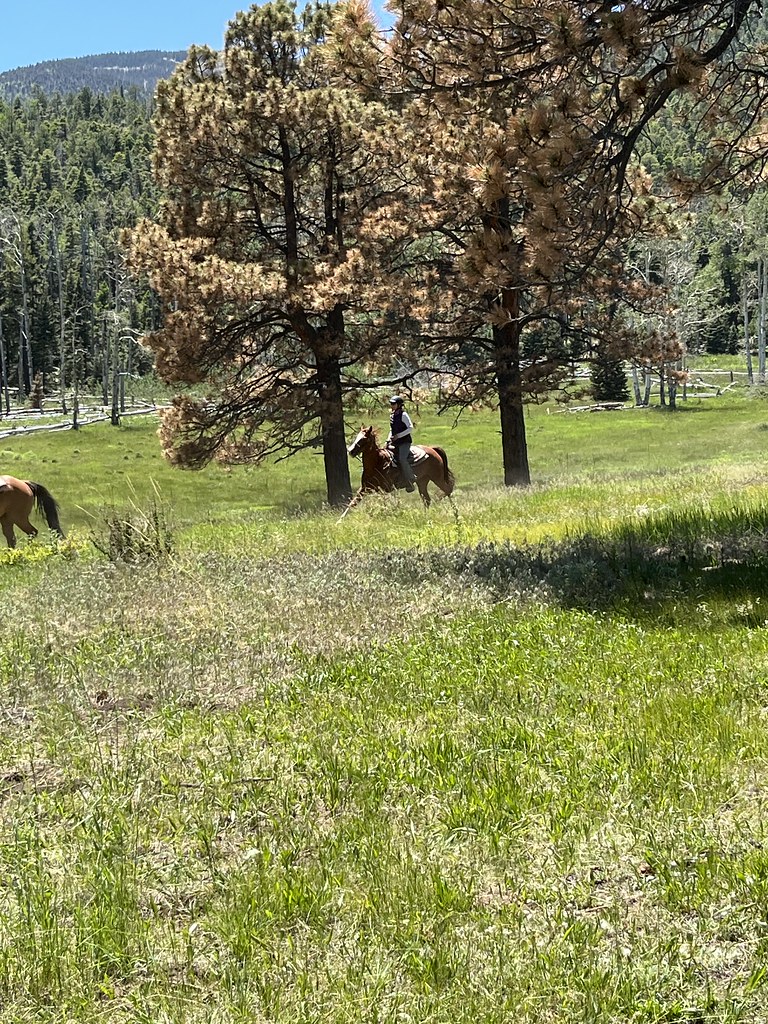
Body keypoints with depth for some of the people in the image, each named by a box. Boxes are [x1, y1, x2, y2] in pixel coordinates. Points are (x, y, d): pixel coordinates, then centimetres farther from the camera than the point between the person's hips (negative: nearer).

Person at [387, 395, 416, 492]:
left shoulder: (403, 415, -9)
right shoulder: (392, 415, 14)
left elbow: (410, 428, -14)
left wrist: (398, 435, -18)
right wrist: (389, 438, 7)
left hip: (404, 441, -9)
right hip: (394, 442, 9)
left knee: (402, 459, -24)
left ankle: (410, 483, -18)